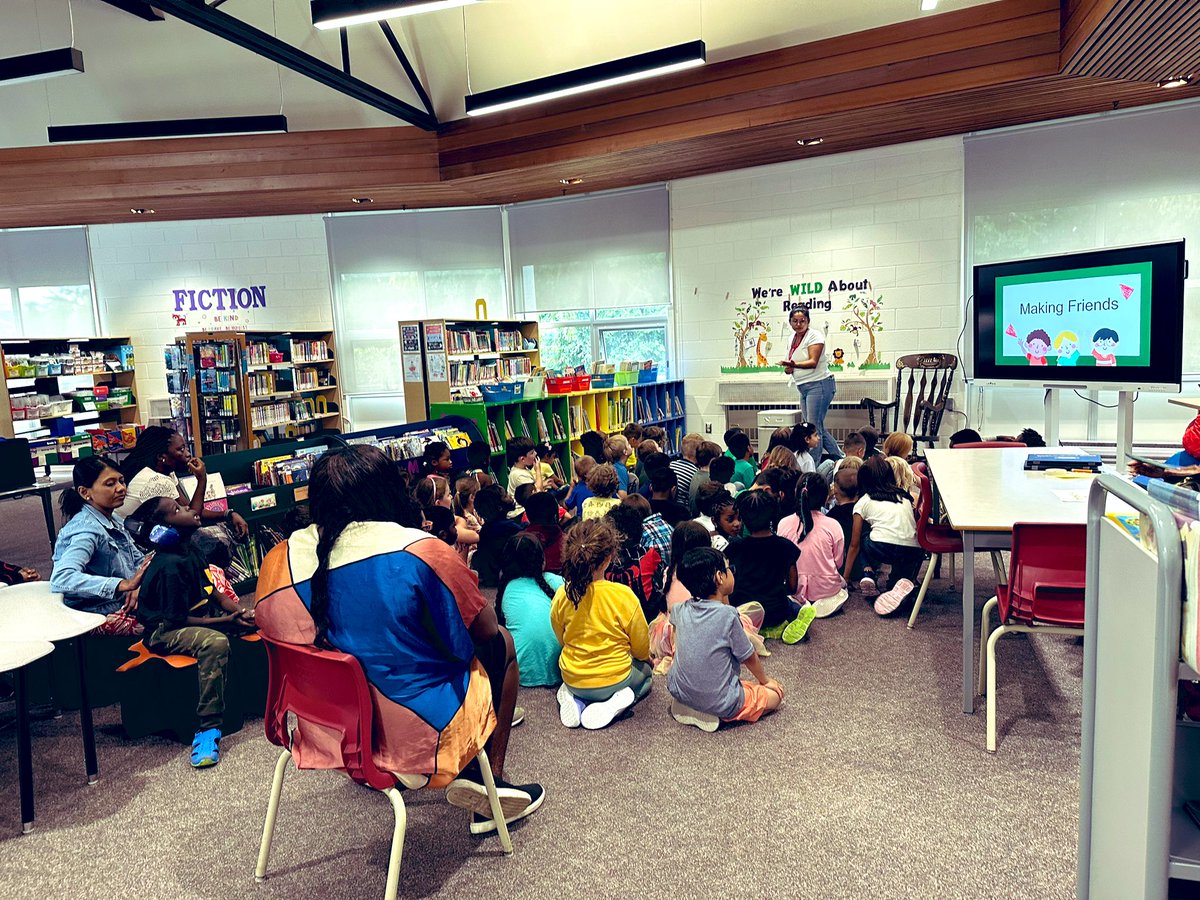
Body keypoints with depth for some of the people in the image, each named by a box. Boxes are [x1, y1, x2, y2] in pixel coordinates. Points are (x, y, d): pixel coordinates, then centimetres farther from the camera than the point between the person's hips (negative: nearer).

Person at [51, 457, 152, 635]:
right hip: (98, 617, -9)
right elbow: (61, 579, -34)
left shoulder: (114, 520, 7)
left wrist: (138, 587, -7)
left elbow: (139, 559, 15)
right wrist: (125, 584, -37)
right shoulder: (86, 528, -20)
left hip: (123, 604, 9)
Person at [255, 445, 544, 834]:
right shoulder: (421, 551, -22)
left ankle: (471, 774, 24)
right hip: (419, 737, -5)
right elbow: (485, 631, -7)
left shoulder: (278, 560, -8)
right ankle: (489, 778, 18)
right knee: (502, 644, 19)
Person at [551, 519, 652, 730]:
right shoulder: (623, 595, -24)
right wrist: (645, 658, 15)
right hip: (613, 679, -3)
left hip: (572, 680, 3)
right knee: (645, 670, 30)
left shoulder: (561, 596, -14)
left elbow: (561, 640, 4)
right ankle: (614, 703, -1)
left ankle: (576, 700, 6)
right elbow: (641, 649, -9)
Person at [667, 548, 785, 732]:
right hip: (719, 703, -5)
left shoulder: (681, 610, -4)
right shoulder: (728, 614, -19)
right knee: (775, 694, 12)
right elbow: (749, 657, -5)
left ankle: (686, 706, 10)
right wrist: (765, 680, 16)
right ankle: (721, 714, -3)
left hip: (678, 691, 6)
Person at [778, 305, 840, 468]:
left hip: (819, 385, -9)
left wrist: (794, 364, -37)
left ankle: (813, 466, -6)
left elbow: (813, 362, -22)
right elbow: (790, 363, 23)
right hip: (804, 388, 9)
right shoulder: (792, 338, 14)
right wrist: (788, 368, -1)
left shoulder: (814, 336, -10)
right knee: (818, 429, 13)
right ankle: (841, 459, 24)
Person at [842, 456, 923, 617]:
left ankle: (868, 576, 6)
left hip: (883, 549, -1)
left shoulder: (863, 502, 16)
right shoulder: (905, 496, 25)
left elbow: (854, 545, 18)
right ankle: (905, 579, 1)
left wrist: (845, 577, 27)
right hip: (913, 553, 1)